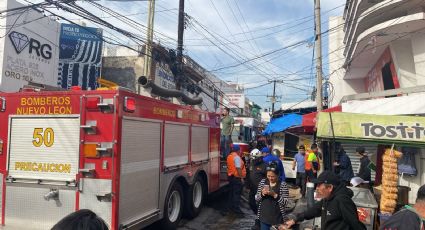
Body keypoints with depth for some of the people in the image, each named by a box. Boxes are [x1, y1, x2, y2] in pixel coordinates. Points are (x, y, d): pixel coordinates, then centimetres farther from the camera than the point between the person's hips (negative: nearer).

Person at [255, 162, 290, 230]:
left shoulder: (283, 184, -10)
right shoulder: (263, 182, 0)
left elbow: (285, 202, -12)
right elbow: (256, 198, 4)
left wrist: (275, 195, -25)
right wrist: (262, 194, -16)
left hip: (277, 218, -3)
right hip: (264, 217, 3)